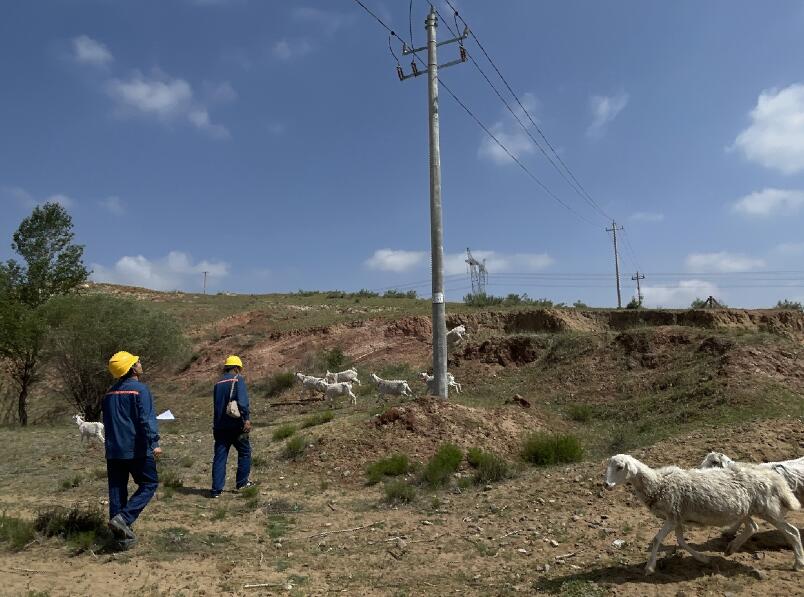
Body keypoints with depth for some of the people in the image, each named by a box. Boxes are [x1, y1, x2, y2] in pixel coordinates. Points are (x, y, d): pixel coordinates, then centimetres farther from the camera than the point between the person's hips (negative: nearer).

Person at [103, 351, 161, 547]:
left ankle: (122, 533, 14)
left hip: (113, 450, 7)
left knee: (117, 489, 11)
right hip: (136, 449, -7)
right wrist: (154, 442, -19)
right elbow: (147, 419, -20)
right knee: (149, 484, 3)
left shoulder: (109, 393, 13)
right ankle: (123, 518, -12)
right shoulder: (139, 389, -12)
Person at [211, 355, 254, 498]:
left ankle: (217, 488, 4)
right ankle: (242, 482, 16)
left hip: (219, 425, 5)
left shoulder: (218, 383, 14)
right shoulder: (238, 379, -5)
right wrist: (247, 419, -23)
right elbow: (242, 401, -19)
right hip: (235, 424, -5)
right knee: (244, 451, 12)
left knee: (219, 456, 6)